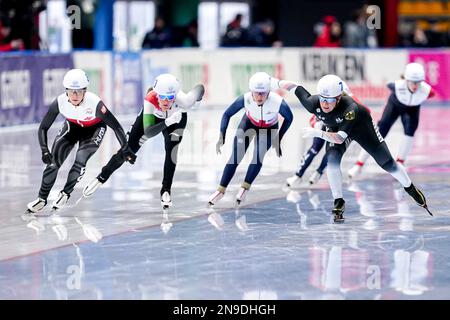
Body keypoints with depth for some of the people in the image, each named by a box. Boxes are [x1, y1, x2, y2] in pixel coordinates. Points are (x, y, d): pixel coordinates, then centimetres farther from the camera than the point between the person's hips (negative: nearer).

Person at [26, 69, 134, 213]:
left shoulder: (94, 102, -38)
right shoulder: (60, 102, -30)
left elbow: (115, 125, -29)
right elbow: (43, 128, -21)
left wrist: (125, 149, -28)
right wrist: (44, 150, -32)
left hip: (94, 129, -2)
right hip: (72, 126, 3)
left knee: (80, 159, -20)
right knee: (53, 161, -7)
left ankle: (65, 193, 3)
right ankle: (42, 198, 9)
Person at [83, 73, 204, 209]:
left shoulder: (183, 101, -43)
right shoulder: (150, 100, -44)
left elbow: (200, 87, -21)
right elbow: (148, 132, -50)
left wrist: (197, 99, 0)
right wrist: (167, 122, -64)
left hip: (177, 117, 0)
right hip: (152, 116, 0)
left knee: (171, 150, -22)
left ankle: (166, 191, -8)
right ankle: (102, 177, 22)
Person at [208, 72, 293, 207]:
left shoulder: (278, 102, -38)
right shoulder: (245, 99, -35)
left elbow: (289, 118, -15)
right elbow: (227, 114, -18)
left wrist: (278, 140, -11)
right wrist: (221, 137, -22)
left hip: (269, 128, -1)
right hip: (249, 122, 1)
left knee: (258, 157, -17)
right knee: (235, 156, -6)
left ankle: (245, 188, 5)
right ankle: (221, 190, 6)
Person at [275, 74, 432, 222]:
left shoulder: (350, 109, -46)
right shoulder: (313, 102, -35)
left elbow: (340, 138, -47)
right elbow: (295, 87, -17)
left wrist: (317, 133, -57)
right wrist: (278, 83, -2)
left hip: (361, 125, -3)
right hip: (335, 127, 3)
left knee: (387, 163, 4)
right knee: (332, 160, -23)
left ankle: (410, 188, 29)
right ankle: (338, 202, -7)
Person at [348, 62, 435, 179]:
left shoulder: (426, 90, -36)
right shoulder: (398, 85, -39)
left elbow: (432, 94, -10)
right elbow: (390, 86, -14)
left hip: (412, 109, 1)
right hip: (395, 105, -1)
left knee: (410, 130, -24)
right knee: (380, 131, -8)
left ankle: (400, 163, -8)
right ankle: (359, 165, -3)